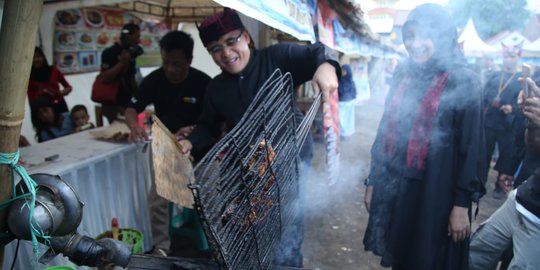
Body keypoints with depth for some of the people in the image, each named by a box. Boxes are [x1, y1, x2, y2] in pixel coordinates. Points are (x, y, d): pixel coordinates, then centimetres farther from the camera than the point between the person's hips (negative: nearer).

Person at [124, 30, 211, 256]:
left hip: (198, 149, -1)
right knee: (157, 200, -5)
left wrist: (194, 130, -36)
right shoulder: (154, 80, -11)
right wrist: (134, 126, -33)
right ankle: (161, 249, 11)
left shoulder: (203, 82, -18)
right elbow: (131, 110, -9)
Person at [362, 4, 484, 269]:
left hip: (435, 190, -4)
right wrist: (372, 179, 9)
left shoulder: (463, 81, -8)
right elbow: (386, 129, 8)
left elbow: (470, 146, -9)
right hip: (393, 185, 5)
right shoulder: (403, 73, 5)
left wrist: (462, 203, -10)